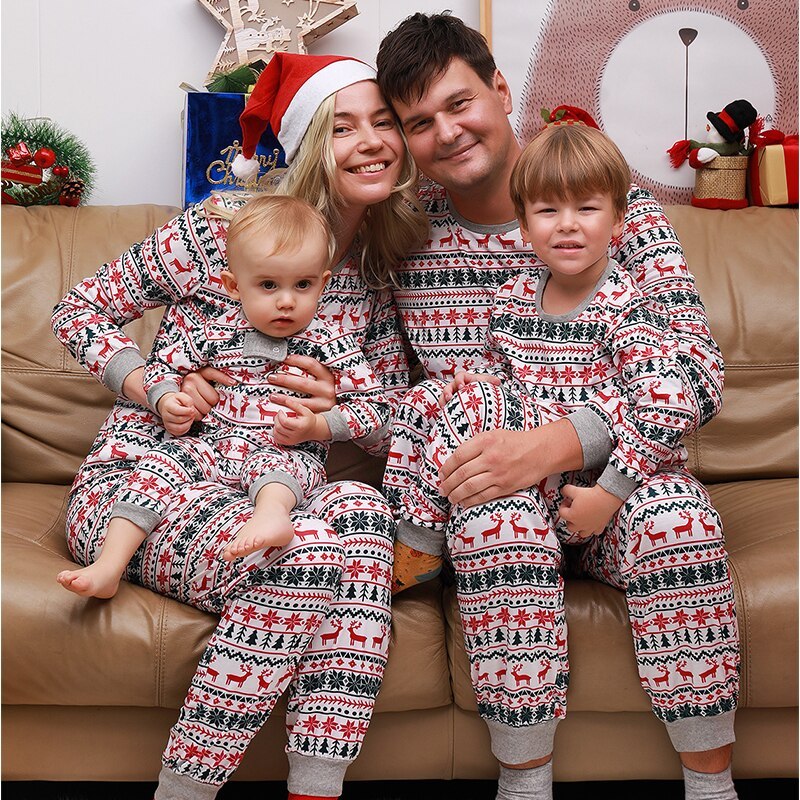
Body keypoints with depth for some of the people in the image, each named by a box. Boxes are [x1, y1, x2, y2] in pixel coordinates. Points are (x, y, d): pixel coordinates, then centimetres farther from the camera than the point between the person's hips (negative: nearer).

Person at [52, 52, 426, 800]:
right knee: (303, 548, -34)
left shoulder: (379, 277, 8)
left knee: (360, 508, -30)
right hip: (135, 482, -4)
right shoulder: (221, 228, -7)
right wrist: (150, 386, -15)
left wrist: (339, 407, -12)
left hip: (262, 496, 5)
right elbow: (80, 309, 2)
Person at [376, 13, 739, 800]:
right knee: (497, 510, -34)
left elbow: (697, 374, -16)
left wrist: (556, 441, -31)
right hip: (482, 494, 0)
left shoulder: (613, 202, -6)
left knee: (676, 512, -32)